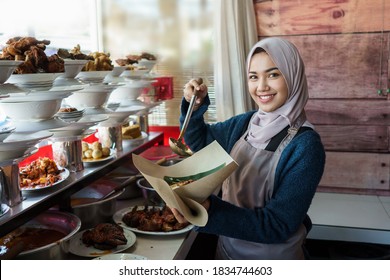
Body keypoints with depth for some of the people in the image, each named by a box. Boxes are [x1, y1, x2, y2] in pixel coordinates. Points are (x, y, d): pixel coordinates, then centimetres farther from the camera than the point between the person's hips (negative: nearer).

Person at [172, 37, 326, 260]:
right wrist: (195, 106, -10)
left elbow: (278, 226, -26)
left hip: (273, 256, -4)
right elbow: (199, 141, 9)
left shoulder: (306, 147, -23)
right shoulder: (244, 124, -7)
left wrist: (209, 210, -39)